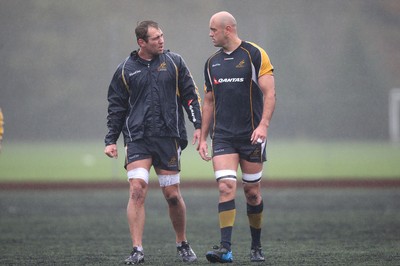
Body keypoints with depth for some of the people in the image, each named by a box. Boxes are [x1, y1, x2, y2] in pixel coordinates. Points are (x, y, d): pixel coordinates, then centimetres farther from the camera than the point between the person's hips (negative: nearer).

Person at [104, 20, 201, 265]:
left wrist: (198, 125, -3)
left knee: (173, 195, 5)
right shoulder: (126, 70, 5)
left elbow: (190, 95, 7)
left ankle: (183, 244, 25)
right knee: (137, 189, -14)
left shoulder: (174, 62, 6)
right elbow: (116, 107, 10)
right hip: (137, 139, -1)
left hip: (168, 138, 1)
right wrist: (111, 140, 6)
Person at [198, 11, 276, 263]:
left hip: (251, 136, -3)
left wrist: (263, 125, -21)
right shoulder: (212, 62, 12)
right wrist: (203, 137, 15)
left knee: (252, 192, 5)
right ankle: (226, 248, -17)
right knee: (226, 187, -13)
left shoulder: (255, 54, -4)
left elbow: (269, 93, -8)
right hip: (222, 136, 3)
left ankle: (257, 247, 20)